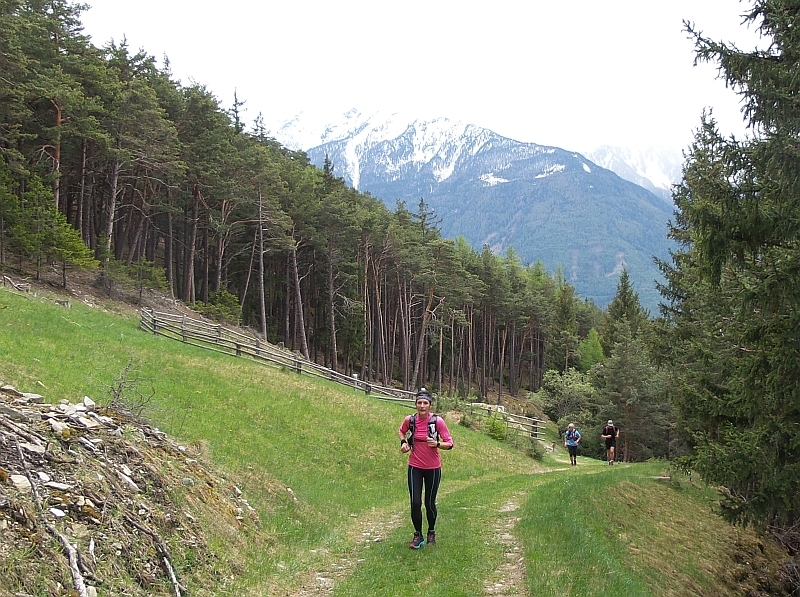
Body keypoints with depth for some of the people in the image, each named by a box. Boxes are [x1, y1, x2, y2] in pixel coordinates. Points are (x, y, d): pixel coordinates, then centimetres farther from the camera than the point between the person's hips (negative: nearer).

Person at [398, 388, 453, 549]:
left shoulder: (437, 421, -14)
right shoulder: (410, 420, -7)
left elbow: (449, 444, -9)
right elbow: (401, 431, 17)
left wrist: (437, 444, -28)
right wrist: (403, 442, -3)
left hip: (433, 468, -1)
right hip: (415, 467, 1)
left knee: (430, 503, 9)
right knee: (415, 503, -4)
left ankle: (431, 532, 33)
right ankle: (418, 535, 14)